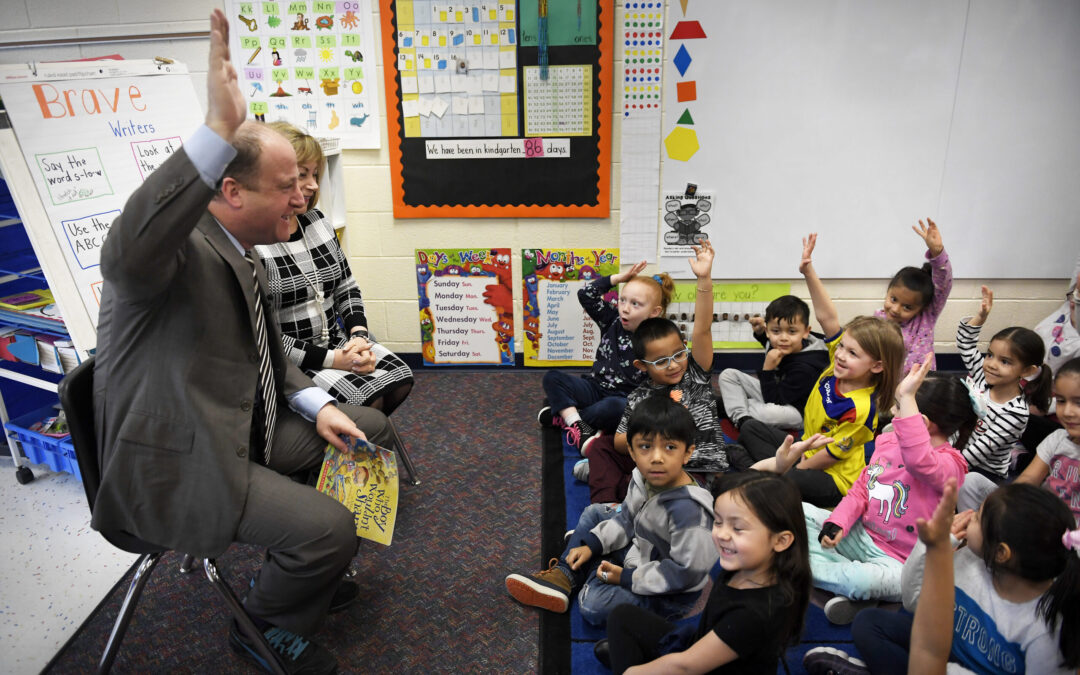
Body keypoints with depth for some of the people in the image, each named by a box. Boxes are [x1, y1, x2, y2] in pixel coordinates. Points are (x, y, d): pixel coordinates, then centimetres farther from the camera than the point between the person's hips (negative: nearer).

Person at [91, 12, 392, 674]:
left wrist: (317, 406, 0)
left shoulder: (245, 258, 9)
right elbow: (129, 251, -46)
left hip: (250, 426, 10)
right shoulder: (178, 248, -20)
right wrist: (220, 130, -53)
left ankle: (307, 581, 29)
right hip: (178, 460, -9)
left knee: (370, 429, 11)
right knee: (328, 527, -23)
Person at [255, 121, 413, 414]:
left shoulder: (317, 221, 6)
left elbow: (347, 287, 12)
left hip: (338, 341, 7)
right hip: (289, 361, -7)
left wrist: (359, 336, -6)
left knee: (399, 379, -9)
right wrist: (333, 360, -21)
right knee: (366, 399, -23)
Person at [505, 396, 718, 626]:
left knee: (594, 606, -26)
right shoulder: (644, 479, -9)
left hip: (671, 594, -8)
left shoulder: (687, 509, -34)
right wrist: (591, 544, -2)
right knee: (594, 513, 13)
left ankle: (597, 572, 5)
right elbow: (627, 518, 9)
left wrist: (627, 577, -23)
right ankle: (563, 575, 7)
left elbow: (688, 571, -28)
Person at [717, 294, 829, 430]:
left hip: (793, 409, -8)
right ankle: (741, 418, -18)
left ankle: (732, 403, -14)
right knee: (728, 374, 0)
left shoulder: (805, 368, -31)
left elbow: (773, 400, -28)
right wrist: (760, 332, 1)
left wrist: (767, 369, -34)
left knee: (770, 413, -43)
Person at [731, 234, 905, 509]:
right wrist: (809, 272, -26)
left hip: (835, 480, -9)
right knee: (751, 428, 14)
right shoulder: (838, 365, -9)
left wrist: (795, 465, -12)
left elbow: (831, 453, -20)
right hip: (808, 451, 9)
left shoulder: (859, 409, -28)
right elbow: (827, 318, -16)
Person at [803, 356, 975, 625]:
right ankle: (850, 583, -15)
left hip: (896, 560, -8)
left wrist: (907, 397, -48)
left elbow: (919, 461, -47)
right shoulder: (888, 441, 4)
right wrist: (837, 522, -8)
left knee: (865, 581, -40)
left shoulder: (948, 464, -21)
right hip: (860, 536, 8)